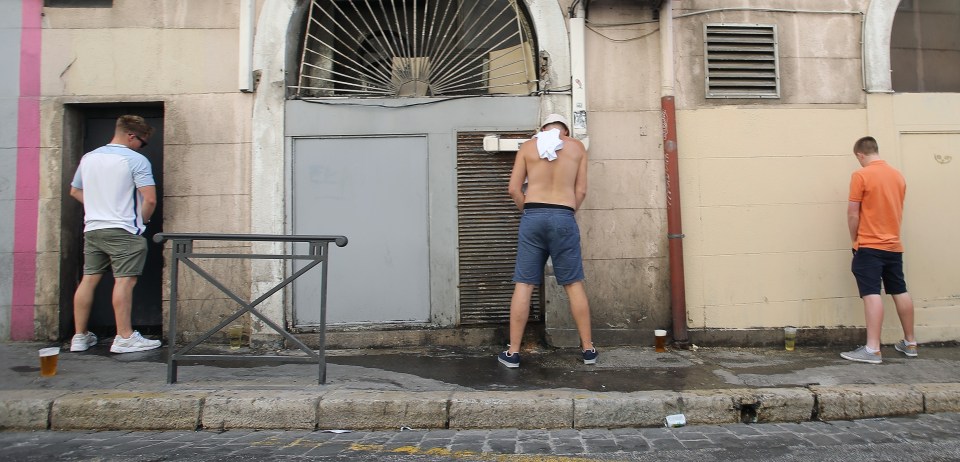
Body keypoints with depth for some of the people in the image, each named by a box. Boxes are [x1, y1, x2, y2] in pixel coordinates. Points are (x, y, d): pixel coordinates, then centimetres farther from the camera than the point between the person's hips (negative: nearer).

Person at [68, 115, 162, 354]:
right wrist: (143, 220, 1)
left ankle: (80, 336, 17)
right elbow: (150, 199, -16)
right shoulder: (136, 160, -9)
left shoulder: (88, 158, 13)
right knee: (124, 281, -6)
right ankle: (124, 337, -5)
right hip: (123, 230, -7)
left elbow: (75, 191, 24)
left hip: (92, 229, 7)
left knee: (88, 280, 10)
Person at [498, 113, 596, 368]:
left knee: (524, 285, 2)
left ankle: (513, 352, 4)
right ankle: (588, 349, 15)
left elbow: (514, 189, 4)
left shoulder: (528, 146, 9)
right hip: (564, 218, 0)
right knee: (574, 284, 8)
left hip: (532, 217, 0)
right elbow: (581, 191, 6)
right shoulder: (577, 147, 11)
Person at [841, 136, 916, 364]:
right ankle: (910, 343, 25)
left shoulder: (861, 175, -11)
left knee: (872, 294, -10)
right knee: (900, 292, 14)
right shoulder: (898, 176, 9)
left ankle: (872, 349, -13)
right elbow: (898, 210, 17)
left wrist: (854, 240, 1)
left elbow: (853, 213, -11)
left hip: (869, 246, -7)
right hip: (894, 245, 7)